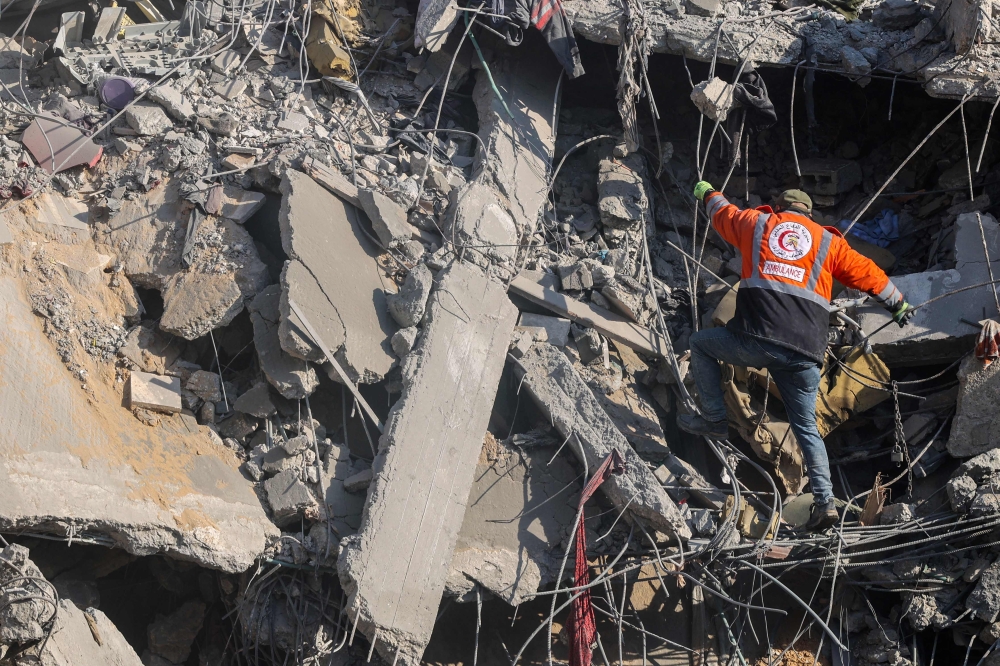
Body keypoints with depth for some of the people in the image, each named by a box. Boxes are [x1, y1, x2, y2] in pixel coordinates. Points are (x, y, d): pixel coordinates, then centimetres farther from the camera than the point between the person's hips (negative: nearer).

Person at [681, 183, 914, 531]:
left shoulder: (757, 223, 17)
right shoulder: (828, 241, 18)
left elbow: (723, 214, 36)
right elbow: (868, 274, 24)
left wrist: (707, 194, 59)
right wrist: (899, 305, 40)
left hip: (755, 341, -2)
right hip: (805, 353, 2)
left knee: (700, 343, 26)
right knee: (807, 428, 15)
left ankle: (715, 419, 19)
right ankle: (825, 501, 2)